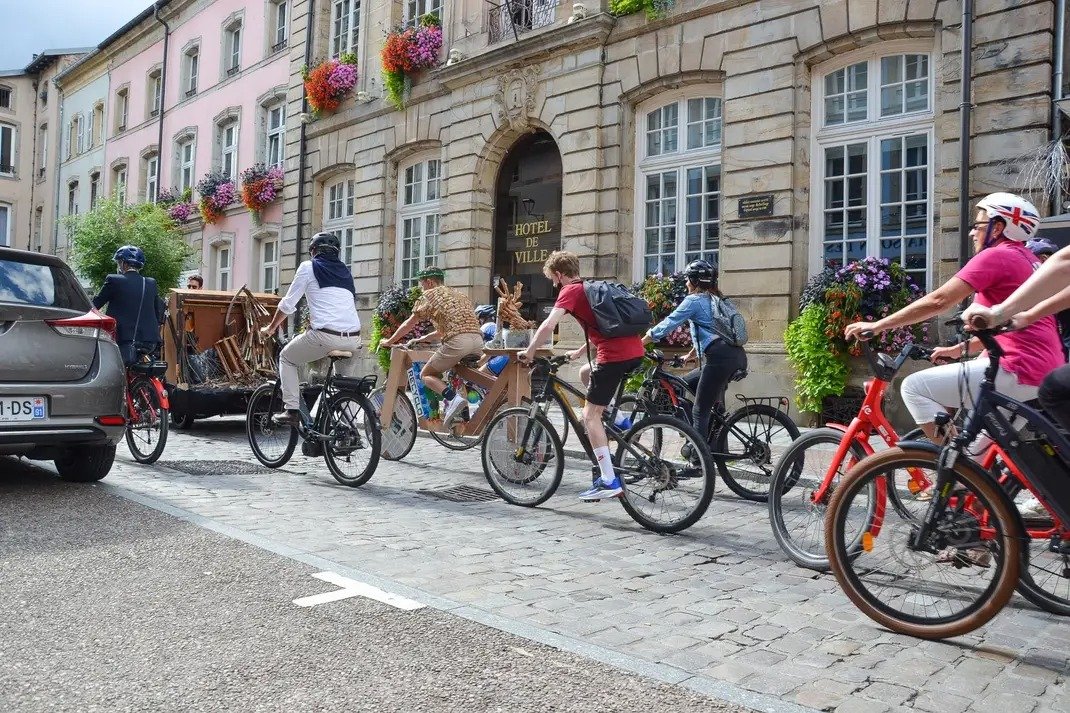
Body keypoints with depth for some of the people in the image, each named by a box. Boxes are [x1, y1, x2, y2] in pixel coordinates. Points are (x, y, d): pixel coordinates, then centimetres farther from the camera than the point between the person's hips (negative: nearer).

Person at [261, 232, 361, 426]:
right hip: (353, 339, 5)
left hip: (326, 335, -5)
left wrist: (271, 328, 27)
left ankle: (292, 410, 10)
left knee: (287, 359, 20)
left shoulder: (308, 267, 9)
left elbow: (288, 304, 11)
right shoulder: (345, 271, 24)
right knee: (343, 374, 32)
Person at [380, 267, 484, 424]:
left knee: (426, 374, 9)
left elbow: (408, 325, 15)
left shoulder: (429, 295, 11)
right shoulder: (460, 294, 32)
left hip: (457, 341, -7)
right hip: (478, 340, 7)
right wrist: (423, 339, 42)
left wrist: (389, 342, 29)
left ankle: (453, 398, -16)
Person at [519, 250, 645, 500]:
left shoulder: (570, 290, 0)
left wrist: (529, 352, -1)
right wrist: (579, 353, 41)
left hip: (615, 356, -9)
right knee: (587, 374, 32)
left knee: (590, 415, -1)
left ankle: (609, 481, -5)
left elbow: (548, 325, -14)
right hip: (635, 351, 9)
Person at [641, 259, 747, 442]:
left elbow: (667, 325, 0)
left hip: (720, 358, -9)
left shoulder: (694, 300, 2)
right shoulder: (716, 300, 27)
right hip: (737, 356, 9)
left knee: (700, 411, -4)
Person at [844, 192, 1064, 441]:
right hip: (1047, 373, 10)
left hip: (1019, 372, -10)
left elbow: (938, 301, -16)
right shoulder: (1028, 260, 21)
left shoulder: (996, 256, -8)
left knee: (915, 387, -9)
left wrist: (877, 325, -12)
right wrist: (960, 348, 28)